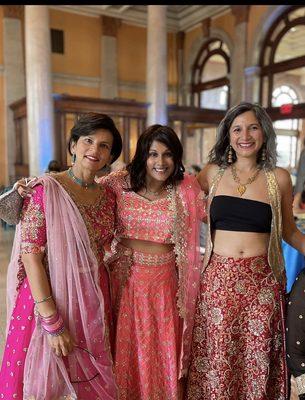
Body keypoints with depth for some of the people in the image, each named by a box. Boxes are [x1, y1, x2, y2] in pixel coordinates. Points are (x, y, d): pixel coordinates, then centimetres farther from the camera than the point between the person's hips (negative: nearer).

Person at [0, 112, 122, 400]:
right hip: (49, 299, -4)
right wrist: (53, 322, -18)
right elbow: (31, 254, -16)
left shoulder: (107, 197, 3)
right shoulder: (45, 189, -13)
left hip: (93, 302, 5)